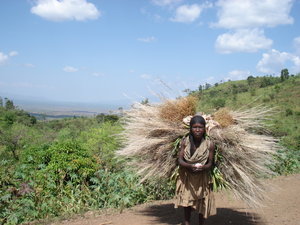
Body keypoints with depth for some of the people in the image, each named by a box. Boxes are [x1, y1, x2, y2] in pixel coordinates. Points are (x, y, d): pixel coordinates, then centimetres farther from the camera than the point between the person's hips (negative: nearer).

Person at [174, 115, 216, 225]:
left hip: (202, 178, 0)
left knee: (202, 203, 9)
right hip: (186, 176, 0)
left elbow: (210, 162, -8)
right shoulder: (185, 142, -13)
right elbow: (180, 160, -13)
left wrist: (204, 167, -31)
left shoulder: (209, 144, -14)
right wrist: (190, 166, -34)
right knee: (186, 201, 8)